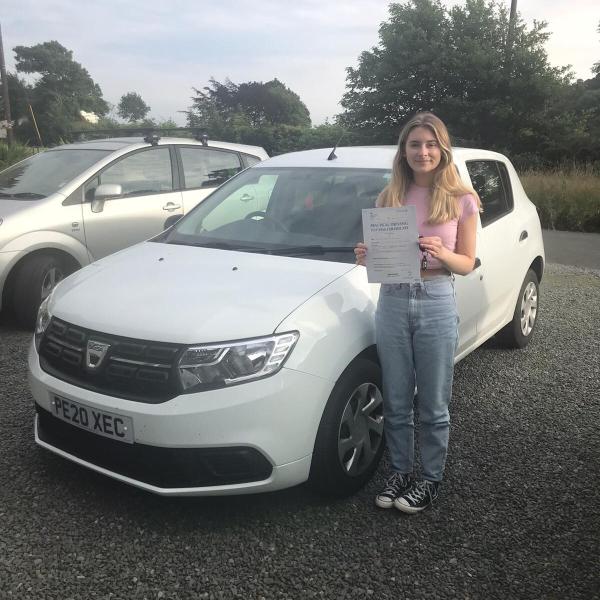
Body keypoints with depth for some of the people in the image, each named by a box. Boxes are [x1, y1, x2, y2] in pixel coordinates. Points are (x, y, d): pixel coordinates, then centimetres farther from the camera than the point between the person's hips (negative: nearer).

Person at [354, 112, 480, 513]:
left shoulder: (461, 200, -1)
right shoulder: (389, 198, 7)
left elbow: (467, 263, 0)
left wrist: (441, 253, -20)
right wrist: (367, 257, -9)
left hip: (436, 304, -3)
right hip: (393, 302, 3)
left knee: (433, 405, 8)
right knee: (396, 401, 12)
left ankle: (431, 479, 27)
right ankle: (400, 472, 30)